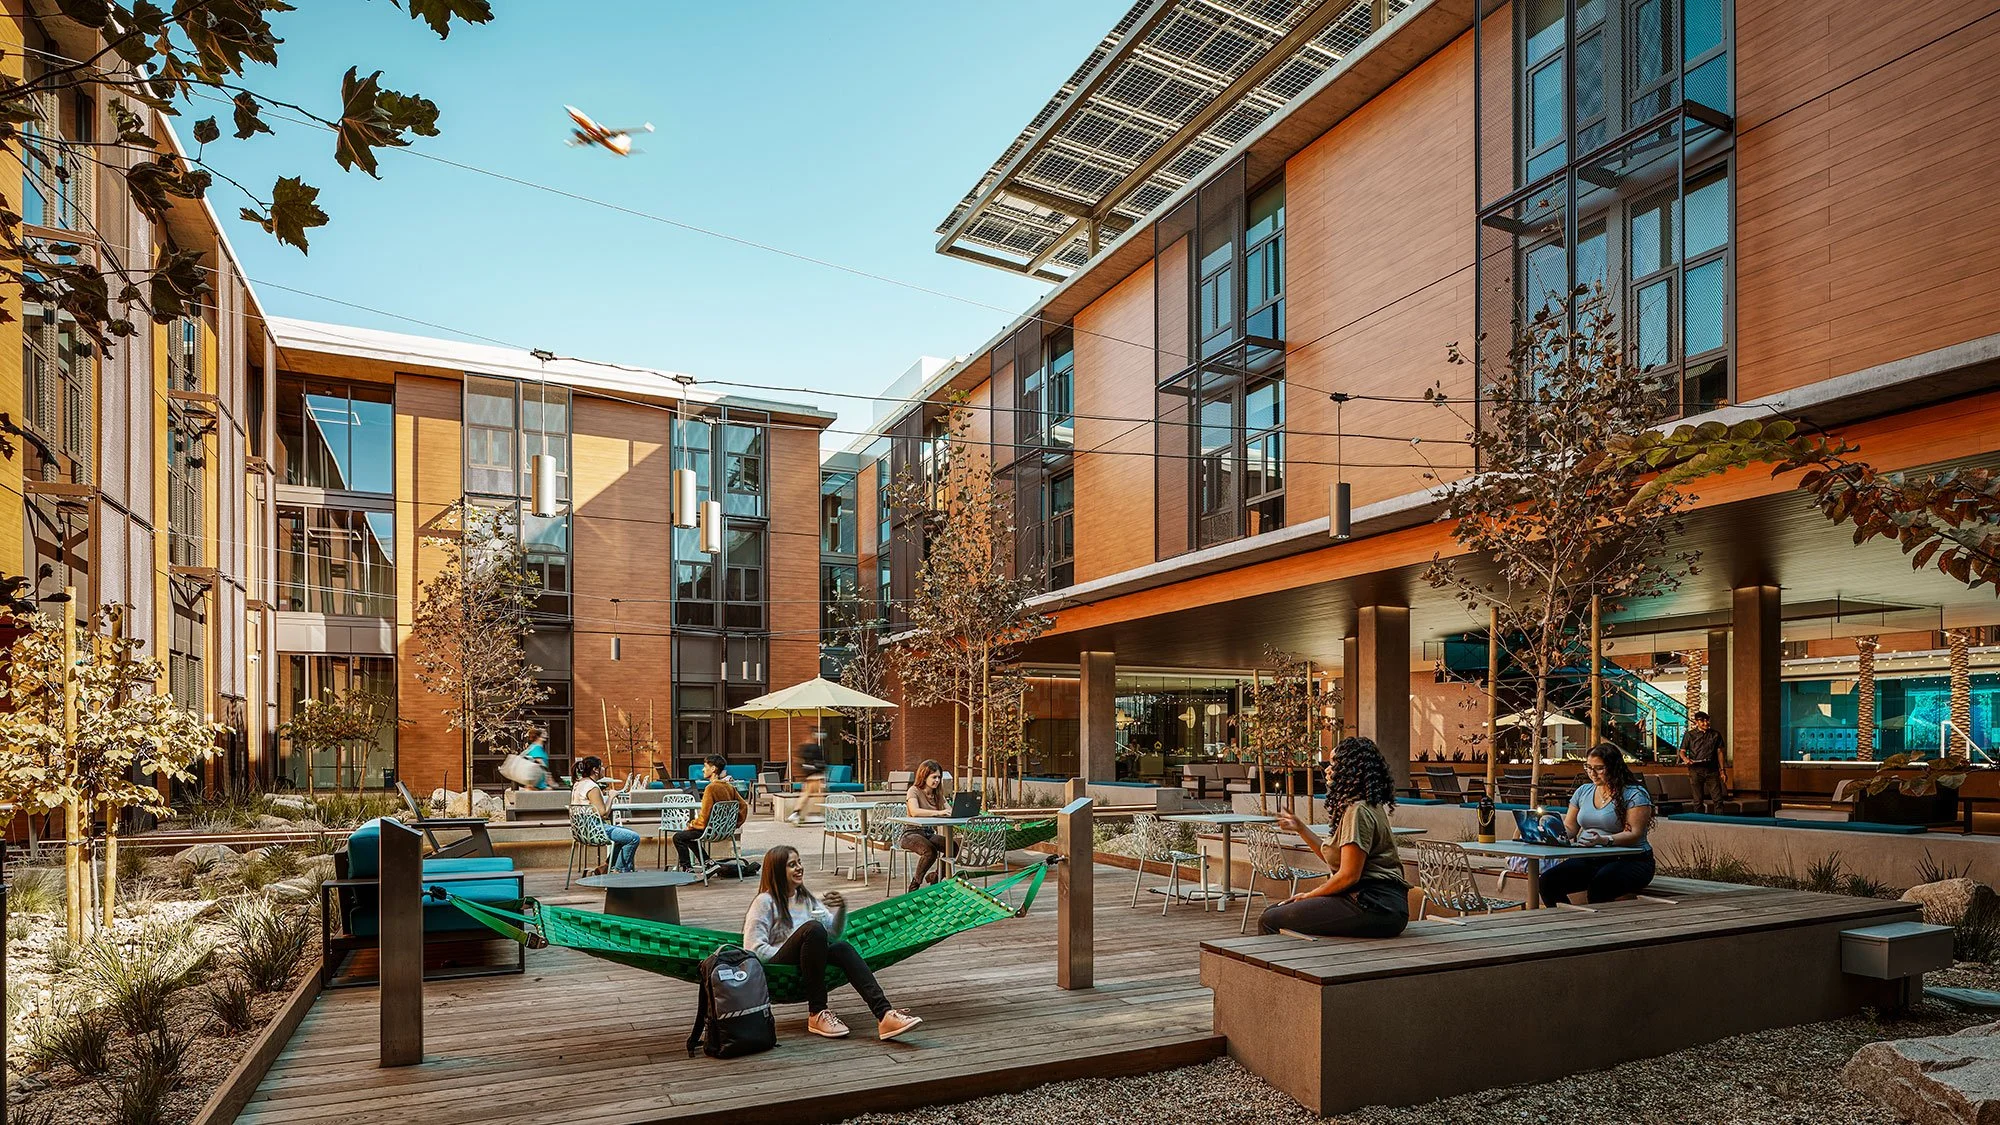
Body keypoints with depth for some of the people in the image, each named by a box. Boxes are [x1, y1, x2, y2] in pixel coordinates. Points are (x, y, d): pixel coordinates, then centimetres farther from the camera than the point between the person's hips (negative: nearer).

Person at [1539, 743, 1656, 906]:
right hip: (1588, 859, 6)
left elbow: (1634, 834, -13)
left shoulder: (1635, 794, -3)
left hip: (1628, 861, -5)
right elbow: (1569, 828, 16)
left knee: (1598, 886, -38)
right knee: (1547, 881, -20)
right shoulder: (1583, 791, 15)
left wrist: (1604, 840, -31)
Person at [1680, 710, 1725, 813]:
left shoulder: (1716, 734, 11)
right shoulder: (1690, 735, 5)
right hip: (1696, 770, -1)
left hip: (1712, 770, 1)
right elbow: (1682, 751, 6)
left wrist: (1722, 770, 10)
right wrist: (1685, 759, -17)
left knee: (1718, 799, -5)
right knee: (1698, 800, 3)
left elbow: (1719, 752, 14)